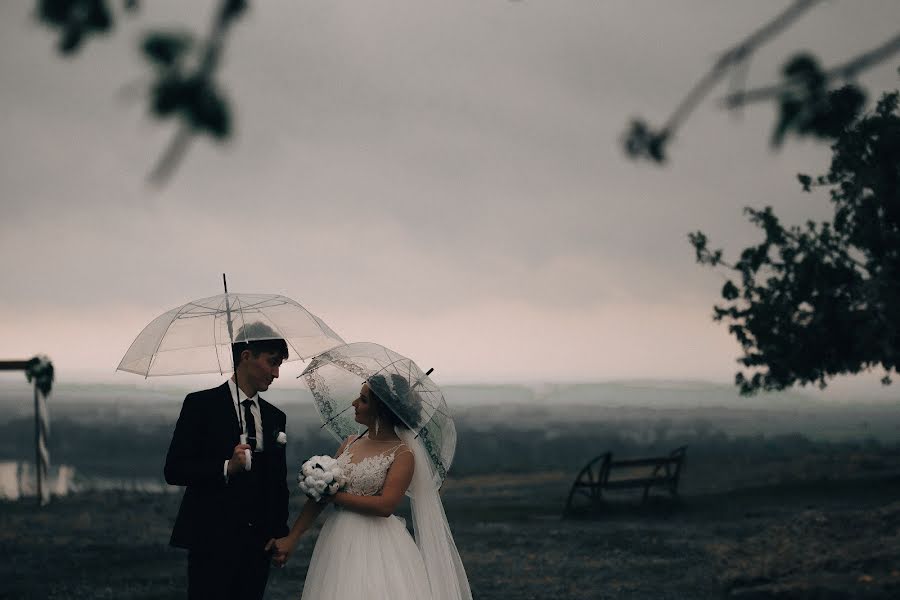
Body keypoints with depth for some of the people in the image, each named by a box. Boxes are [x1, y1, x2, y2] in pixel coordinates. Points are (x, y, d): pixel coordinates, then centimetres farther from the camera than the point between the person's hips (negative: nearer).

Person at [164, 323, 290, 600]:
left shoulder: (275, 417, 14)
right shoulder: (201, 405, -2)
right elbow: (174, 470, -7)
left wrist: (280, 534, 9)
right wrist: (226, 467, -20)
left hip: (258, 544, 5)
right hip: (212, 542, -5)